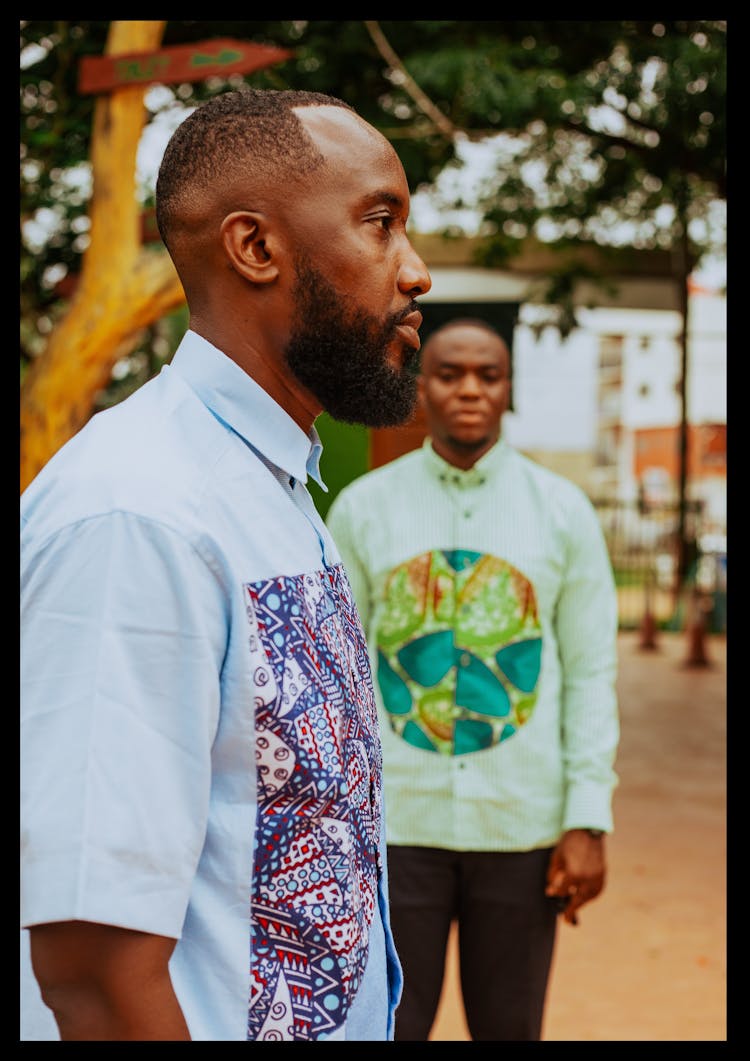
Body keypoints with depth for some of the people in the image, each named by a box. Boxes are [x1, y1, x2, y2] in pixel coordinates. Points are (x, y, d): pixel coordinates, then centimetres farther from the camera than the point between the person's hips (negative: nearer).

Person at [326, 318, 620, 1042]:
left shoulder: (564, 512, 0)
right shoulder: (361, 508, 0)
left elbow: (591, 674, 1)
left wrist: (589, 823, -5)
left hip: (521, 822, 1)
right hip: (396, 821, 0)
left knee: (509, 1030, 11)